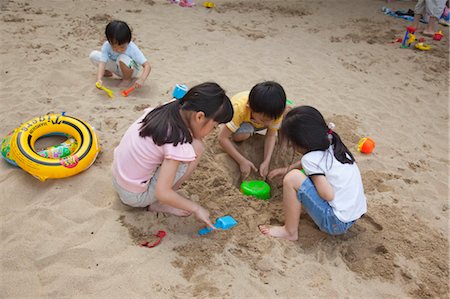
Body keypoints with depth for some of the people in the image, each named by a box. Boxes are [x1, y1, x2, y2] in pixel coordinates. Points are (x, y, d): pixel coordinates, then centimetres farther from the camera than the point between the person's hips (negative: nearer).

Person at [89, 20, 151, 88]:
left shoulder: (132, 49, -32)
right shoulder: (106, 45, -25)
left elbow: (147, 65, -34)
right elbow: (102, 63, -32)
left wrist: (141, 79, -52)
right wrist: (99, 79, -51)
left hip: (131, 70, -3)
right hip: (116, 67, 3)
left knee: (122, 58, -37)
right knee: (93, 55, -14)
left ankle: (127, 79, -8)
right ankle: (107, 72, 15)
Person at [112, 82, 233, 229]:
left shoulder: (163, 111, -7)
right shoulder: (177, 140, -27)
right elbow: (162, 193, -26)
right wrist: (196, 208, -14)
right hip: (134, 196, -8)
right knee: (196, 147, -14)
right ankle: (159, 205, -2)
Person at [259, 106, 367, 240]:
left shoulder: (311, 159, -18)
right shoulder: (332, 145, 6)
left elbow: (328, 194, -23)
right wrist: (285, 169, 28)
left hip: (336, 223, -9)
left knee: (293, 178, -14)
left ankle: (290, 231, -1)